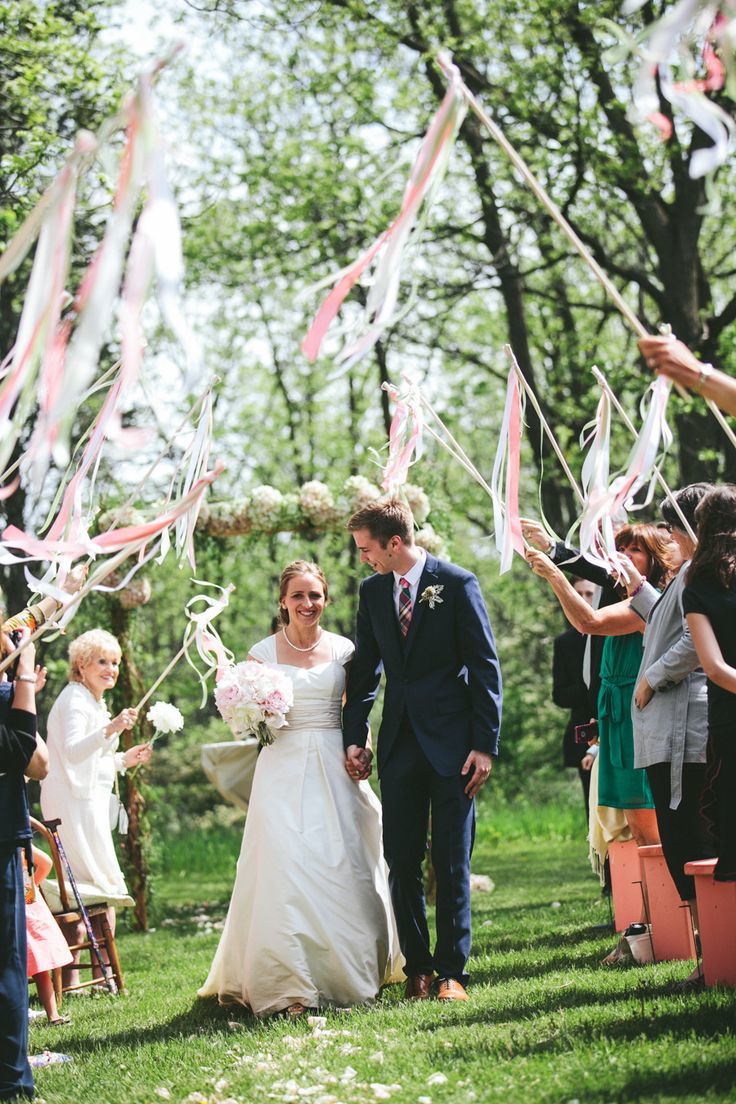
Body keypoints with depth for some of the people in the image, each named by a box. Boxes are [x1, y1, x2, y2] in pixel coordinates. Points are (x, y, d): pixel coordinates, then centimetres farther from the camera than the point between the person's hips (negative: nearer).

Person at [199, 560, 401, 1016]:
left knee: (344, 869, 1)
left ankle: (349, 974, 15)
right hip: (284, 769, -2)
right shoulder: (264, 652, 2)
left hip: (335, 768, 2)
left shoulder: (343, 650, 6)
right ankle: (290, 986, -8)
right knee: (285, 871, -9)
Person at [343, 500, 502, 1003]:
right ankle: (418, 969, 13)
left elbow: (486, 666, -6)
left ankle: (453, 971, 4)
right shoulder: (372, 590, 9)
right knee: (402, 862, 5)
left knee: (452, 863, -1)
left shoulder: (458, 584, -6)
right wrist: (354, 737, 7)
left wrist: (485, 744, -10)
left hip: (451, 742, -5)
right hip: (398, 742, 5)